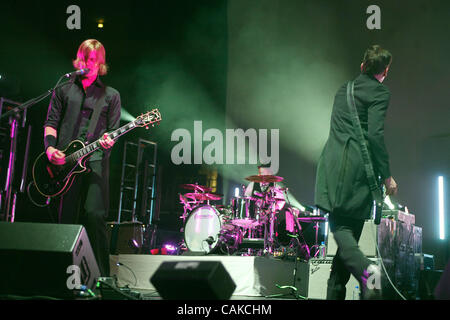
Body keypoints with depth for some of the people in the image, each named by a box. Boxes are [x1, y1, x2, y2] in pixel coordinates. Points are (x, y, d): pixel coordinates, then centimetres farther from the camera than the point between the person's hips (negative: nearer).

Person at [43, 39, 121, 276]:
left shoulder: (111, 95, 14)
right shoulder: (63, 90, 17)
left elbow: (114, 129, 11)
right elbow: (51, 123, 12)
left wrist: (108, 141, -12)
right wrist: (50, 147, -5)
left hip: (95, 161, -2)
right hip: (64, 161, 2)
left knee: (94, 215, -15)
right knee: (66, 218, 1)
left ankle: (101, 274, -10)